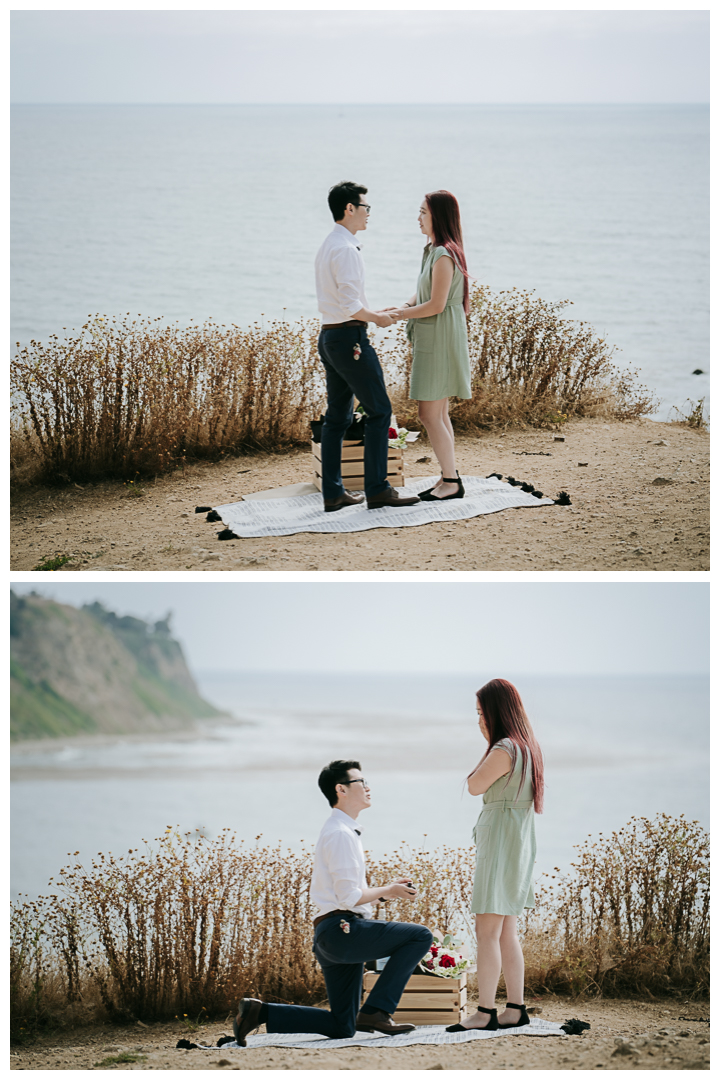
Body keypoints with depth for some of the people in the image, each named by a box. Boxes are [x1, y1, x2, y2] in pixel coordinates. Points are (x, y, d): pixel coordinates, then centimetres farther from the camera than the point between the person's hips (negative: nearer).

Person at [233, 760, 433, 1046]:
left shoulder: (337, 830, 21)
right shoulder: (340, 833, -11)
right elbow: (349, 897, -18)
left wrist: (384, 890, 14)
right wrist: (387, 891, -3)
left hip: (330, 937, 10)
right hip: (345, 929, -10)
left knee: (342, 1028, 12)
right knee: (420, 936, -15)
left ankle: (259, 1011, 8)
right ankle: (376, 1011, -14)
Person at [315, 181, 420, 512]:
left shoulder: (326, 247, 16)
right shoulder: (345, 249, -16)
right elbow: (350, 305, -22)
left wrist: (373, 313, 17)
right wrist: (378, 318, -7)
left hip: (329, 335, 10)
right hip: (350, 337, -10)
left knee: (337, 416, 11)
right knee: (379, 410, -4)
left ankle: (333, 493, 12)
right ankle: (377, 490, -4)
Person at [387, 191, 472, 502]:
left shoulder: (444, 255, -18)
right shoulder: (433, 250, 13)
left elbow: (436, 305, -20)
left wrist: (399, 315, -10)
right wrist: (404, 307, 2)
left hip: (440, 339, -10)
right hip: (431, 340, 10)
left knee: (429, 414, -7)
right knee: (439, 414, 13)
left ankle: (451, 482, -2)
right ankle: (448, 477, 18)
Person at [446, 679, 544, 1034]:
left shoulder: (503, 750, -17)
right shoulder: (527, 747, 13)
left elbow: (474, 785, -8)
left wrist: (489, 743, -4)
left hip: (501, 843, -10)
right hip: (518, 844, 10)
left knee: (487, 931, -8)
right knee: (506, 933, 12)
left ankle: (484, 1013, -8)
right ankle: (515, 1009, 13)